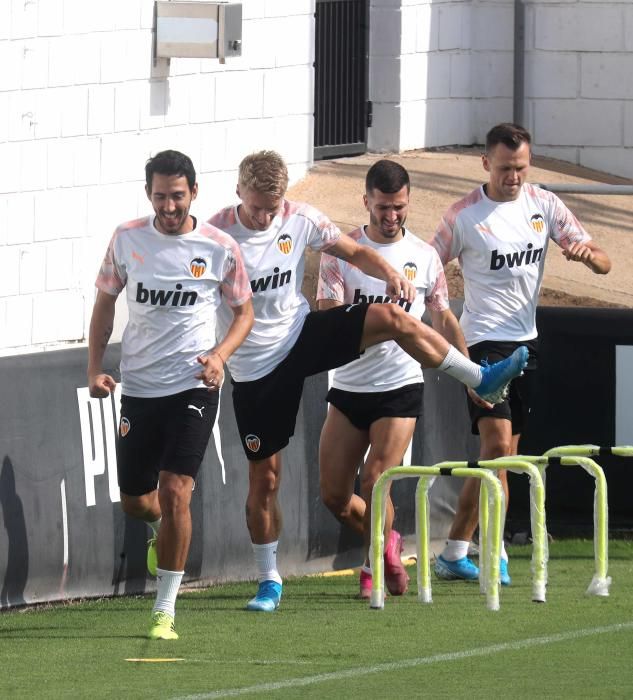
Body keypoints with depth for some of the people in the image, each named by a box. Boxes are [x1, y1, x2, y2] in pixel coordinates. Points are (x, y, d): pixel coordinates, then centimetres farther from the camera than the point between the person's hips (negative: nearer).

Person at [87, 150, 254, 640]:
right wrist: (95, 367, 2)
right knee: (135, 501, 10)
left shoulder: (220, 248, -5)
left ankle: (166, 609, -6)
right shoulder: (127, 240, 0)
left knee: (175, 492, -14)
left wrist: (220, 354, -11)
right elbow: (105, 301, 12)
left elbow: (244, 311, 7)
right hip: (138, 387, 3)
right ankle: (163, 528, 49)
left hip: (194, 385, -3)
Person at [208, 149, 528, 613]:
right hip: (255, 367, -3)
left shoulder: (300, 219, -6)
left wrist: (389, 274, -15)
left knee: (391, 318, -18)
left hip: (302, 334, 3)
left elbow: (354, 252, 5)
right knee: (264, 477, 1)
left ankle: (480, 380, -7)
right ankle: (269, 581, 16)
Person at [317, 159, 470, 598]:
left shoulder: (424, 257, 3)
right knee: (334, 496, 2)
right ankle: (387, 543, 29)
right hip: (349, 388, 1)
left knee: (374, 482, -14)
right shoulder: (341, 253, -2)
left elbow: (444, 320, 15)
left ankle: (375, 563, 7)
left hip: (401, 386, -1)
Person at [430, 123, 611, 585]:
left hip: (526, 341, 5)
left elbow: (604, 265, 2)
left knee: (502, 455, 8)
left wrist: (587, 253, -21)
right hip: (484, 341, -5)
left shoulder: (544, 205, 3)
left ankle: (454, 554, 16)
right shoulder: (465, 216, -8)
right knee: (498, 443, -19)